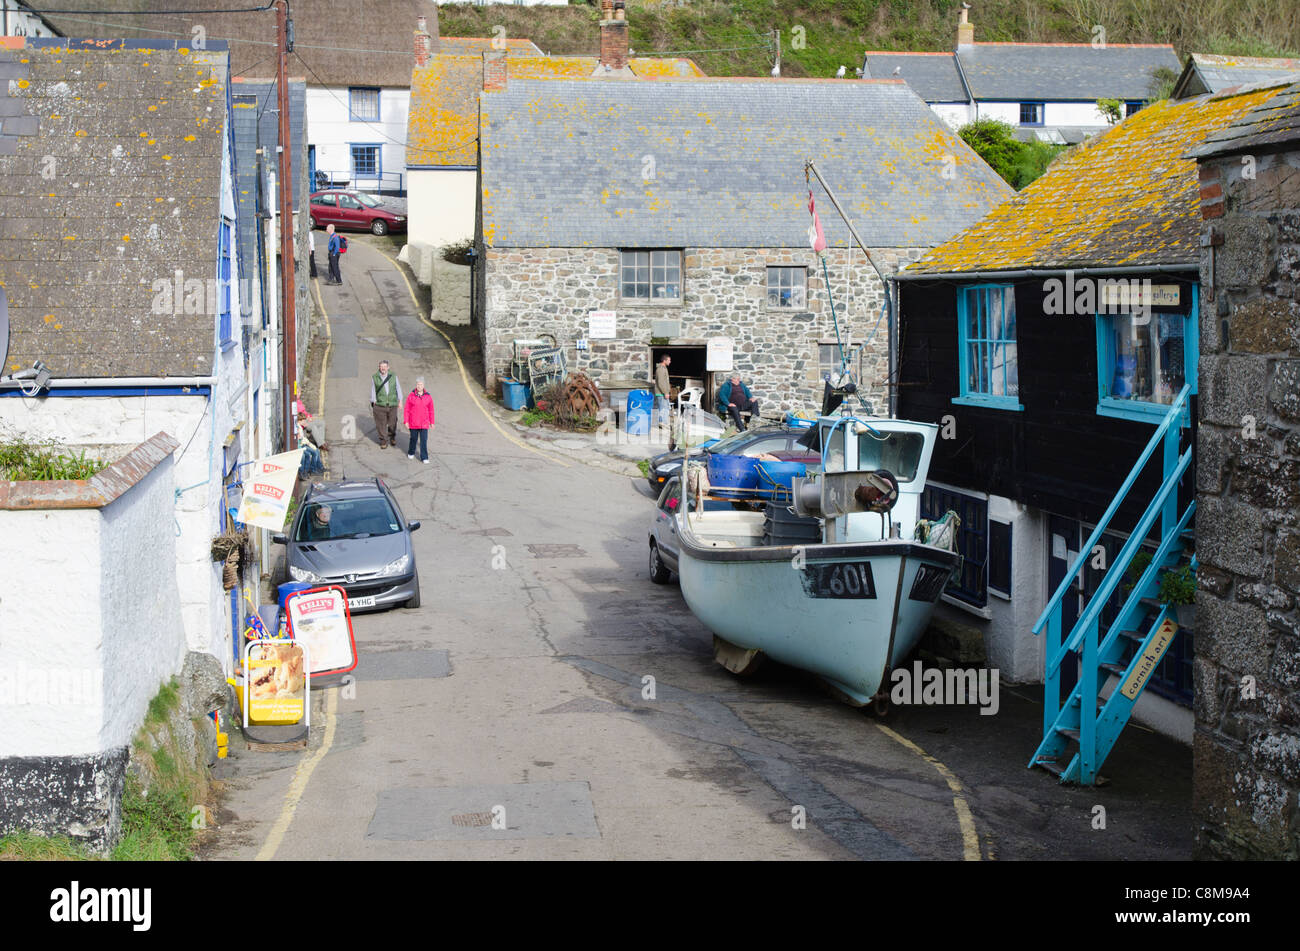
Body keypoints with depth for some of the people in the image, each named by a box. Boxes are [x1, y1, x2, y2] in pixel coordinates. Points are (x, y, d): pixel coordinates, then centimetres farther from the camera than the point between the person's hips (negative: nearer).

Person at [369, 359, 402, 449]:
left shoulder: (393, 376, 0)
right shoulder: (374, 378, -3)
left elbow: (398, 388, 6)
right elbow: (372, 392, 2)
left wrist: (400, 401, 1)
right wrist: (373, 404, -1)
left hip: (392, 405, 1)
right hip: (380, 405, -1)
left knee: (392, 423, 11)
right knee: (381, 424, -1)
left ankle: (392, 437, 36)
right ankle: (383, 441, 13)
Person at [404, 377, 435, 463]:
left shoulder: (428, 397, 0)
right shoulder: (411, 396, -4)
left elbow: (431, 411, 7)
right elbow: (407, 410, -1)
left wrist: (432, 422, 9)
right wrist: (406, 421, -5)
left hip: (424, 423, 0)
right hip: (413, 423, 0)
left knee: (424, 440, -4)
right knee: (413, 438, 12)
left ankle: (424, 458, 0)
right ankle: (411, 453, 35)